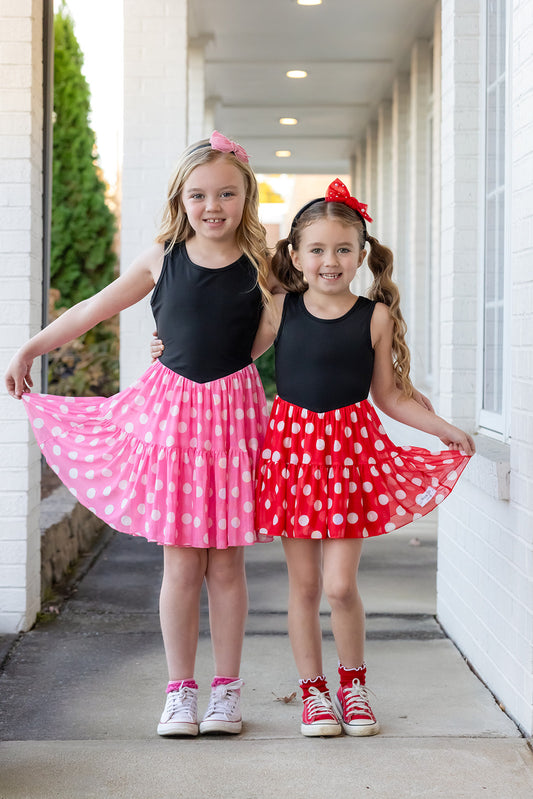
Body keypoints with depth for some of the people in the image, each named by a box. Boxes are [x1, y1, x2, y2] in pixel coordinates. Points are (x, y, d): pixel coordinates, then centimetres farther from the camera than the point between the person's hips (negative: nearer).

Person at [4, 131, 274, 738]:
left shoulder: (260, 266, 1)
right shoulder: (162, 259, 3)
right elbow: (92, 310, 13)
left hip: (233, 411, 0)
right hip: (171, 411, 0)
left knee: (225, 562, 5)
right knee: (180, 563, 2)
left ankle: (227, 689, 17)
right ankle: (179, 692, 13)